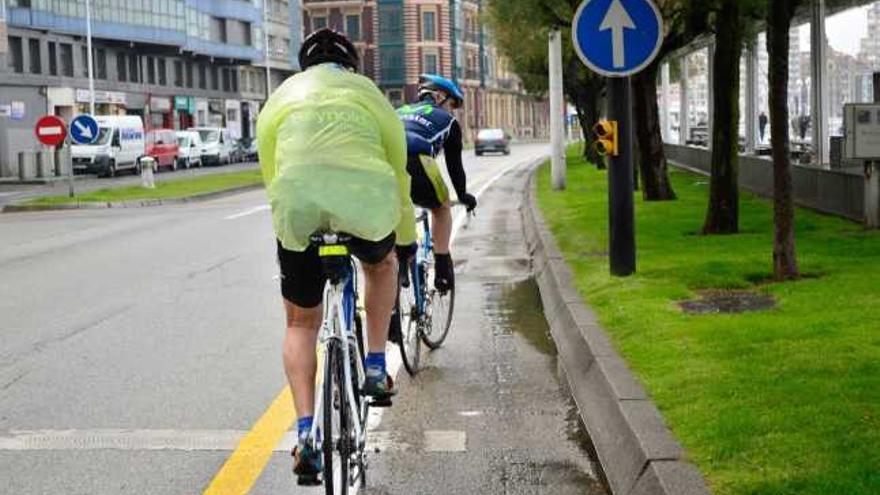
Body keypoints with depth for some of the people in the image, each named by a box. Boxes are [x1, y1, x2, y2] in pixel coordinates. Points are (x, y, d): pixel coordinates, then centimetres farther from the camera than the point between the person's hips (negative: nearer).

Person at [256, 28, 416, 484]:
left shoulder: (282, 95, 29)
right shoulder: (368, 91, 27)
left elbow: (269, 172, 25)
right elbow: (398, 171, 29)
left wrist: (288, 220, 36)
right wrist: (406, 239, 40)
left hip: (297, 200, 0)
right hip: (366, 196, 0)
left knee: (301, 322, 18)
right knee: (380, 265, 37)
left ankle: (306, 433, 4)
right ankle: (376, 369, 30)